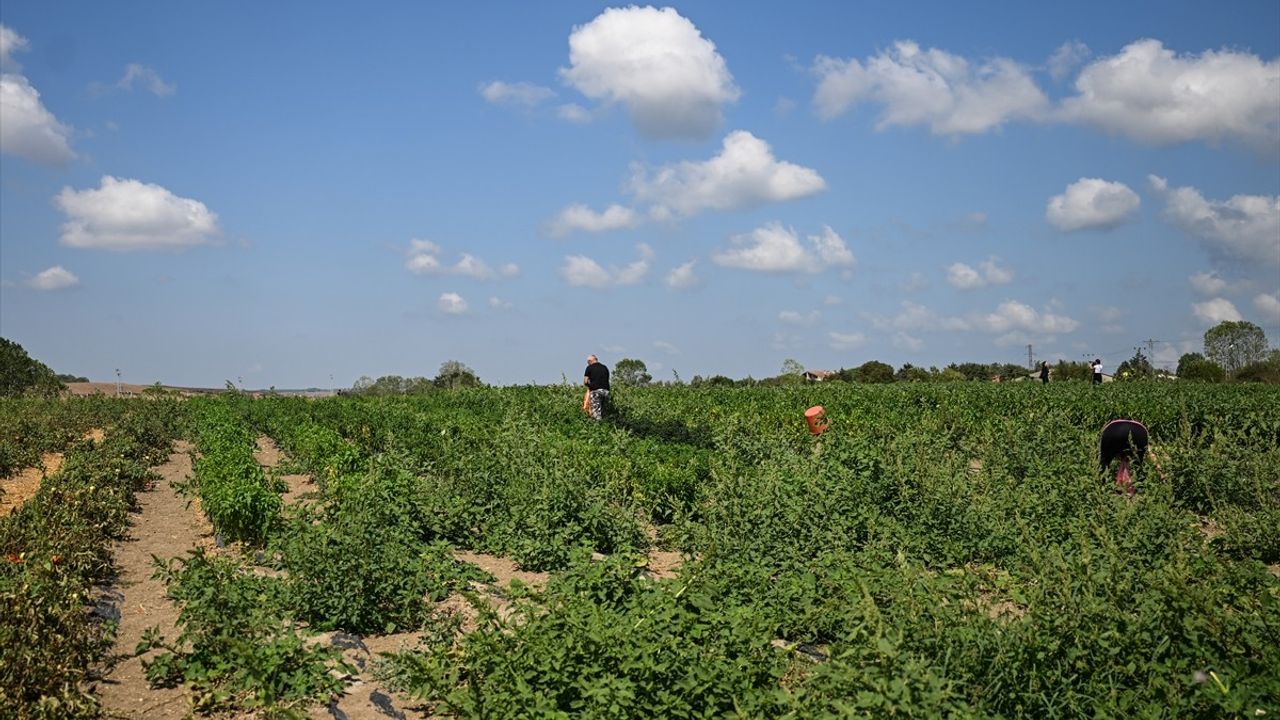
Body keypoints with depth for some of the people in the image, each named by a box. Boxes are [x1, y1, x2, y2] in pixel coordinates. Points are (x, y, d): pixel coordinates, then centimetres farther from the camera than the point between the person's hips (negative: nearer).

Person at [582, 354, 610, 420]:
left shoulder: (589, 368, 2)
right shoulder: (605, 368, 17)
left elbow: (585, 382, 0)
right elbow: (607, 380, 15)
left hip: (595, 391, -5)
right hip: (606, 390, 5)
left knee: (596, 412, -5)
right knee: (602, 412, 11)